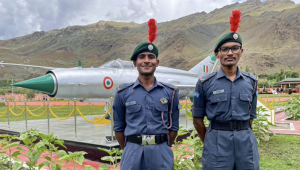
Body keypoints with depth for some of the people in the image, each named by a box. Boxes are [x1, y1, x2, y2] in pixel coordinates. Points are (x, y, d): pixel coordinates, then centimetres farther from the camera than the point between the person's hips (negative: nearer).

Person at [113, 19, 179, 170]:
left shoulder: (170, 92, 2)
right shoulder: (123, 92, 0)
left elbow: (173, 126, 7)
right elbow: (119, 127, 6)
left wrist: (162, 149, 9)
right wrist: (130, 150, 10)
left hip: (161, 152, 1)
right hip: (133, 152, 0)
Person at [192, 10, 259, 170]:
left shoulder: (251, 82, 5)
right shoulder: (205, 83, -4)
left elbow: (251, 116, 14)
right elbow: (197, 119, 2)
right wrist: (210, 143, 8)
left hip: (246, 141, 3)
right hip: (217, 141, -3)